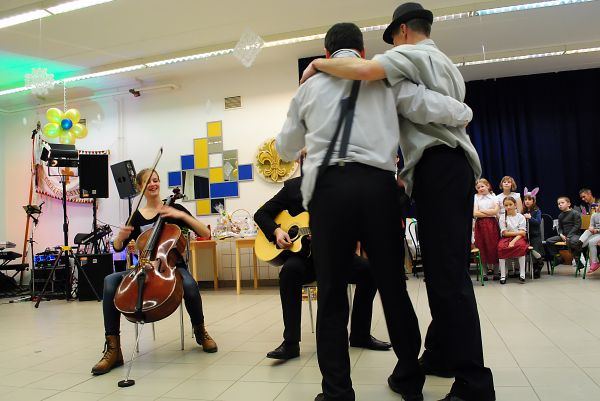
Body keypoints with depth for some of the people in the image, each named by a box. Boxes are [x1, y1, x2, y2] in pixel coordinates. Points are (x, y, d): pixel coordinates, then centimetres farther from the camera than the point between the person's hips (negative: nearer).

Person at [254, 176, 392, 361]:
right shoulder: (293, 186, 3)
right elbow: (261, 214, 8)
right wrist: (276, 231, -12)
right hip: (303, 254, -1)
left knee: (368, 269, -23)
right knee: (290, 269, -35)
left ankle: (360, 335, -3)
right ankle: (290, 343, -24)